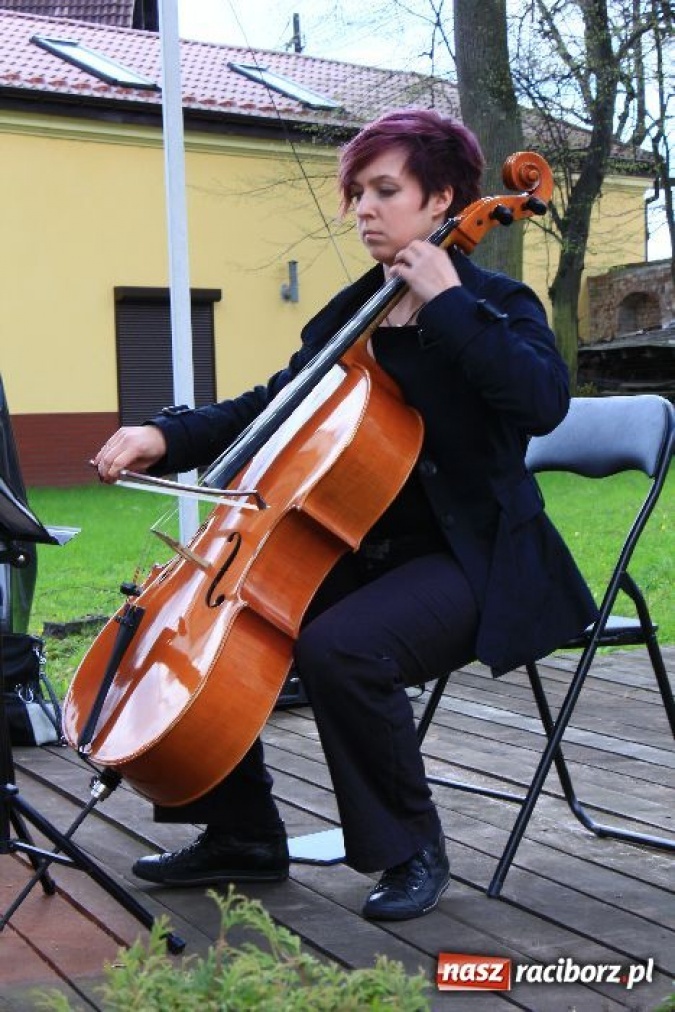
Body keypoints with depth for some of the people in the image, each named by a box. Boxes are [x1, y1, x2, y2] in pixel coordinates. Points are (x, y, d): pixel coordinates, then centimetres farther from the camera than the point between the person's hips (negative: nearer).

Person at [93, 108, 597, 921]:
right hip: (363, 551, 7)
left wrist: (446, 302, -23)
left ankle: (411, 848, -10)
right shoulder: (351, 313, 13)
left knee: (339, 646, -34)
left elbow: (543, 402, -26)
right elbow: (271, 408, 14)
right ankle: (243, 835, 10)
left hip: (470, 557, -7)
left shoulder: (495, 305, -5)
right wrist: (167, 436, -2)